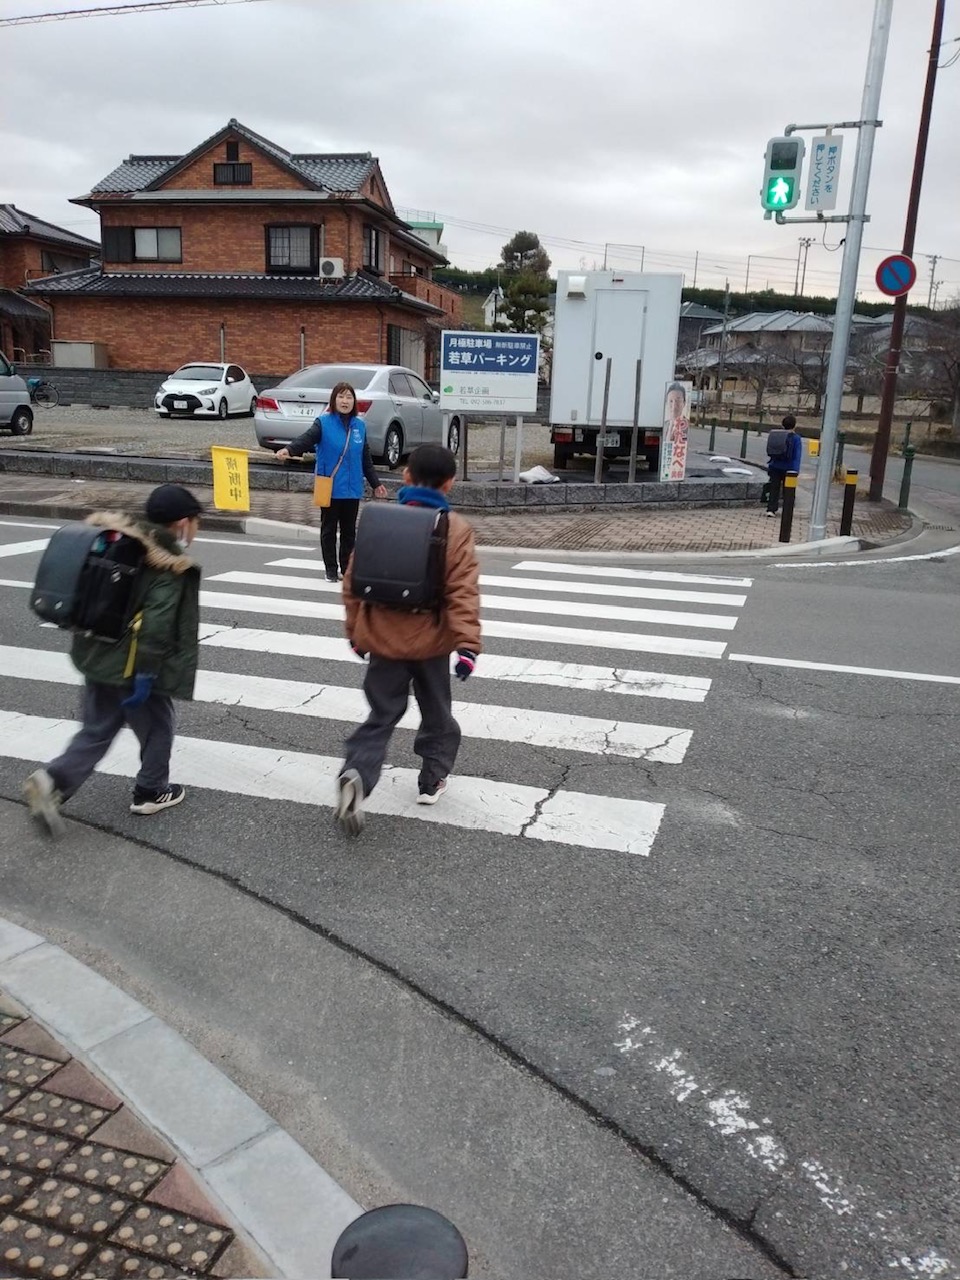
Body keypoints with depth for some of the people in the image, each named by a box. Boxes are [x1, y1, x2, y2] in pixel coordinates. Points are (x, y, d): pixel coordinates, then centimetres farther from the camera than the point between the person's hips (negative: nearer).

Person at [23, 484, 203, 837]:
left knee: (97, 728, 17)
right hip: (130, 666, -8)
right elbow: (156, 625, -25)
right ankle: (151, 792, 26)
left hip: (97, 657, 8)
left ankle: (53, 781, 2)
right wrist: (145, 673, -21)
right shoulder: (169, 568, -18)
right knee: (156, 727, 13)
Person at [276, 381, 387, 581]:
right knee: (329, 529, 5)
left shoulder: (360, 425, 8)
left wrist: (375, 483, 20)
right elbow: (306, 438, -21)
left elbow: (366, 459, 16)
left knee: (349, 530, 10)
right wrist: (289, 450, -41)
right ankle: (331, 570, 14)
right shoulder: (324, 423, -4)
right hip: (330, 488, -3)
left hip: (352, 489, 3)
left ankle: (347, 569, 20)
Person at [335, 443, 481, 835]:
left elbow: (353, 583, 3)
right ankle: (432, 780, 31)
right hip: (430, 641, -1)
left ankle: (355, 775, -14)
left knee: (381, 717, 8)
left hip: (384, 640, 1)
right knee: (436, 714, 20)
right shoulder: (456, 530, -9)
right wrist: (467, 644, -20)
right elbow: (463, 593, -18)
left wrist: (355, 632, 14)